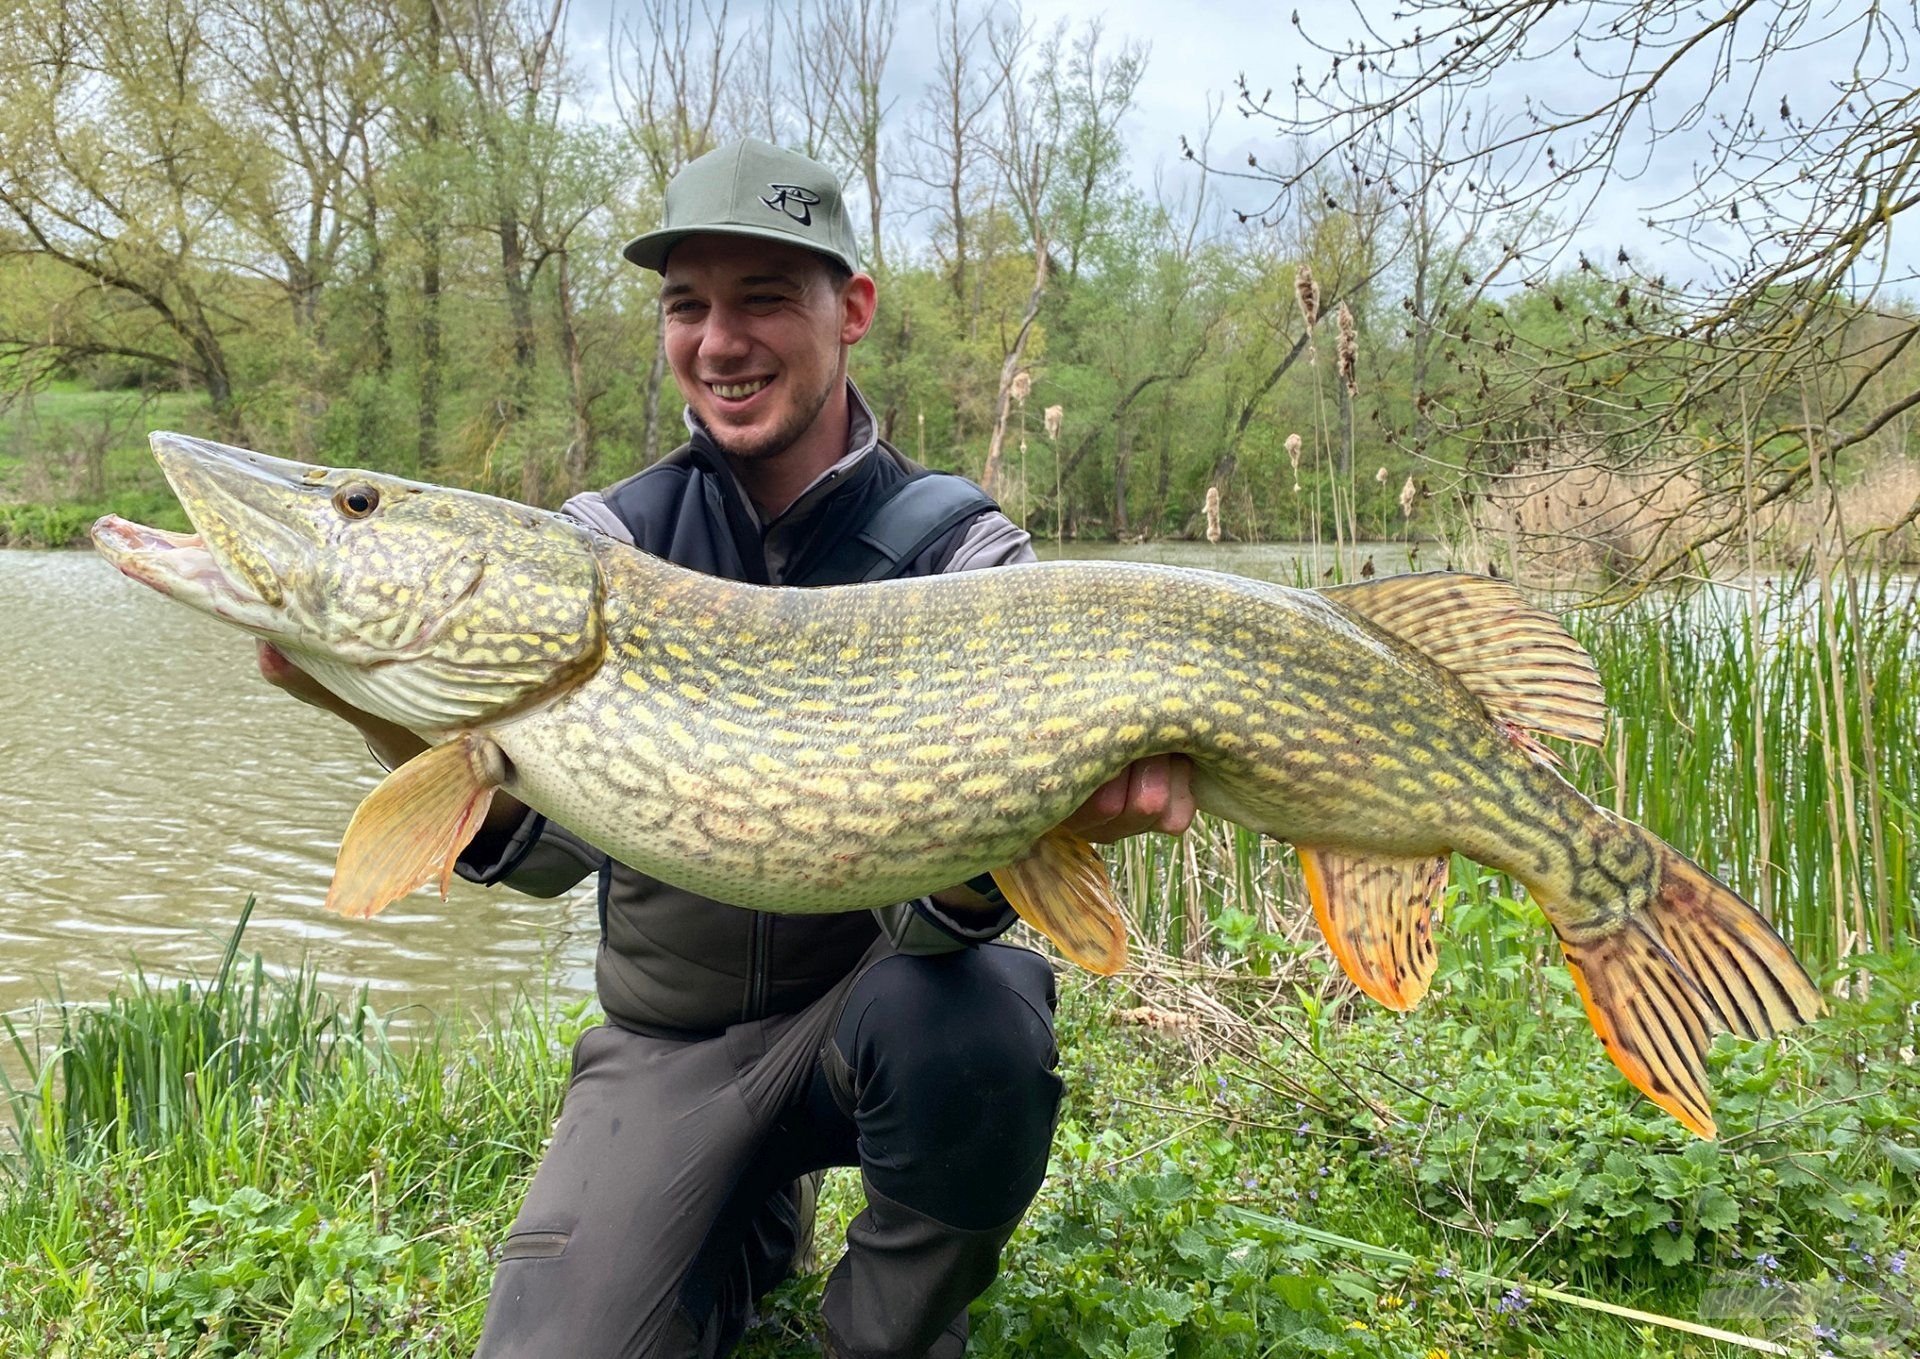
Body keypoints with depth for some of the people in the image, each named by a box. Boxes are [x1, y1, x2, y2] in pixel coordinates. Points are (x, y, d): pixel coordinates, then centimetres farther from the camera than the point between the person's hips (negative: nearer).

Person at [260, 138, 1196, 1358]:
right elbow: (546, 843, -17)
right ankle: (750, 1225, 21)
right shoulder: (608, 536, -4)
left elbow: (937, 904, -23)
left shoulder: (958, 545, -12)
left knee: (975, 1015, -34)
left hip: (879, 988, -2)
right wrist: (392, 713, -37)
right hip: (669, 1038, 3)